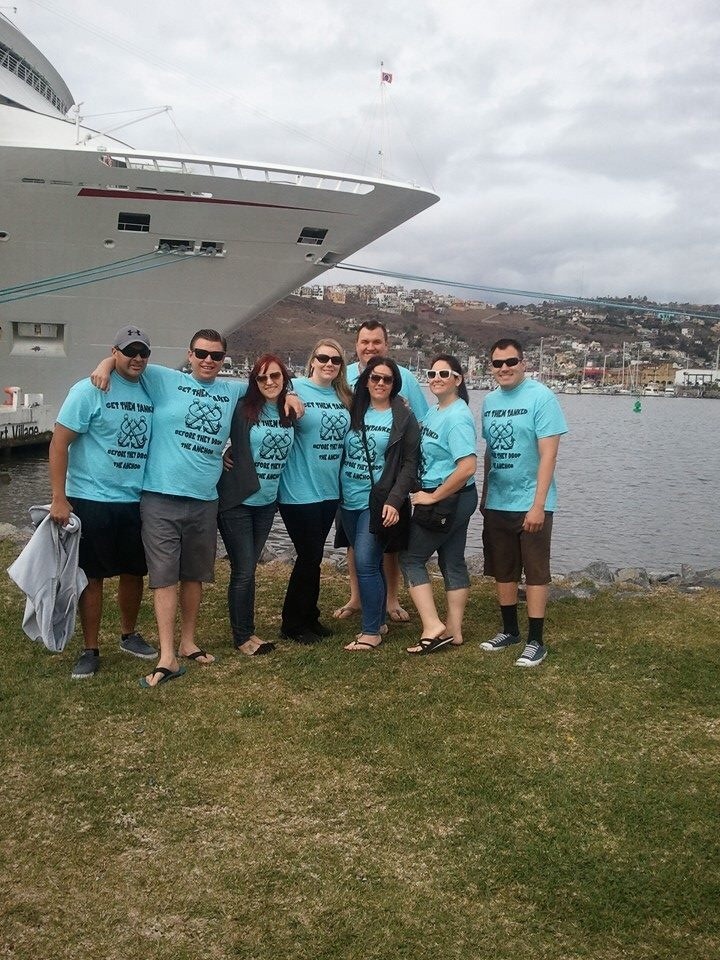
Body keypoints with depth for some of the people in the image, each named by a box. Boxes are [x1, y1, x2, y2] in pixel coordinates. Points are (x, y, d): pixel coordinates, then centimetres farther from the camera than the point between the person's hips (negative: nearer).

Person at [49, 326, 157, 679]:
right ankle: (90, 650, 16)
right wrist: (59, 498, -16)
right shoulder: (88, 391, -10)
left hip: (136, 501, 5)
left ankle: (129, 635, 34)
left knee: (134, 572, 14)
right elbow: (59, 444, -11)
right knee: (92, 576, 4)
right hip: (91, 501, -5)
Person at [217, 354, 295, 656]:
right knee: (243, 571, 0)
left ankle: (248, 631, 25)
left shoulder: (290, 412, 4)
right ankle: (242, 637, 14)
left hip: (267, 503, 5)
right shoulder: (243, 408, -12)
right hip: (237, 501, -5)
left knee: (249, 568, 15)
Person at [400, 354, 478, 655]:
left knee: (411, 558, -1)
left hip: (447, 501, -10)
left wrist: (433, 496, -20)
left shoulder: (457, 418, -20)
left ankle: (433, 628, -1)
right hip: (454, 502, 10)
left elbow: (467, 467, -28)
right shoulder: (434, 411, 9)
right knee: (452, 562, 13)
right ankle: (453, 631, 21)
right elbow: (426, 450, 23)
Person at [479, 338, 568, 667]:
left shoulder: (541, 397, -11)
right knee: (502, 571, 14)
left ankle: (535, 641, 10)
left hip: (531, 504, -6)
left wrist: (537, 505, -20)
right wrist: (484, 495, 14)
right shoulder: (490, 401, 7)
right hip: (496, 503, 6)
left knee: (535, 572, 2)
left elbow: (548, 454, -15)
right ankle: (509, 630, 29)